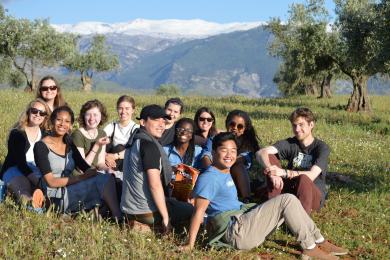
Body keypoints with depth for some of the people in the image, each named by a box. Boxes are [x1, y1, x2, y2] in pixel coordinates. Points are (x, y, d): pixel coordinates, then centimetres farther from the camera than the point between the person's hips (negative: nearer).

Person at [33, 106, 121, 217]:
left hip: (71, 191, 6)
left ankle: (119, 219, -24)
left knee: (107, 177, -19)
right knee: (104, 180, -22)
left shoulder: (69, 144, 14)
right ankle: (119, 219, -21)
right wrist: (81, 177, -18)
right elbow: (51, 182, -14)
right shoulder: (41, 146, -5)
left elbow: (87, 169, 6)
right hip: (56, 199, -6)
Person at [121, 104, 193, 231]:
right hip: (148, 211, -9)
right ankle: (146, 227, 1)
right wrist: (166, 217, -19)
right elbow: (155, 184, -24)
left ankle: (137, 224, 12)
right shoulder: (149, 145, -19)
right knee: (193, 210, 5)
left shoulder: (135, 140, 10)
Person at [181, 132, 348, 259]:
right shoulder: (208, 178, -14)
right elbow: (199, 211, -19)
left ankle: (319, 241, 5)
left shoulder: (225, 173, 16)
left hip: (242, 221, 10)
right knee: (287, 200, -15)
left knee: (289, 203, 9)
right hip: (235, 232, -10)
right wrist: (190, 245, -22)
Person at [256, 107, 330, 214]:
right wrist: (272, 173, -39)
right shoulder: (290, 143, -3)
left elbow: (311, 176, -26)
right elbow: (261, 152, -19)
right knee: (270, 158, -16)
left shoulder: (322, 147, -11)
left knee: (303, 178, -38)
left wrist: (284, 172, -38)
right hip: (291, 190, 4)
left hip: (315, 195, -4)